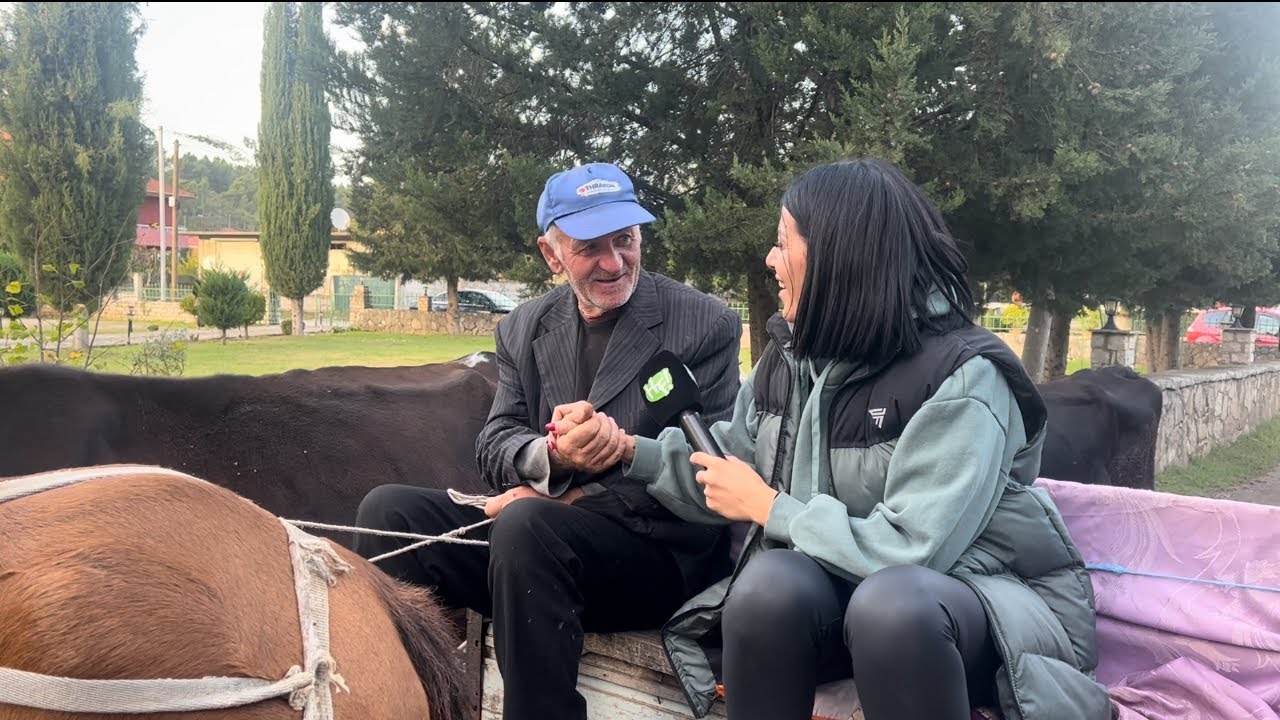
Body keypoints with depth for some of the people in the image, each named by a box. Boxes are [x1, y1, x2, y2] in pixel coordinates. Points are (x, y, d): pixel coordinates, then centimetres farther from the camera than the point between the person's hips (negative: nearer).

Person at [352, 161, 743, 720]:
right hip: (535, 526, 5)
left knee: (526, 525, -34)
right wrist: (550, 456, -20)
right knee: (388, 508, -16)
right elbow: (493, 447, 6)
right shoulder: (523, 329, 12)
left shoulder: (705, 326, -3)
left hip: (655, 544, -4)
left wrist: (566, 498, -15)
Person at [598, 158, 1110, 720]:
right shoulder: (791, 354, 2)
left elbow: (911, 550, -27)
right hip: (857, 580, 5)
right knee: (771, 583, -28)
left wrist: (768, 507, -19)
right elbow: (737, 474, 12)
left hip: (995, 592, -5)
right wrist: (632, 452, 2)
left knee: (890, 602, -38)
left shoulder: (962, 376, -21)